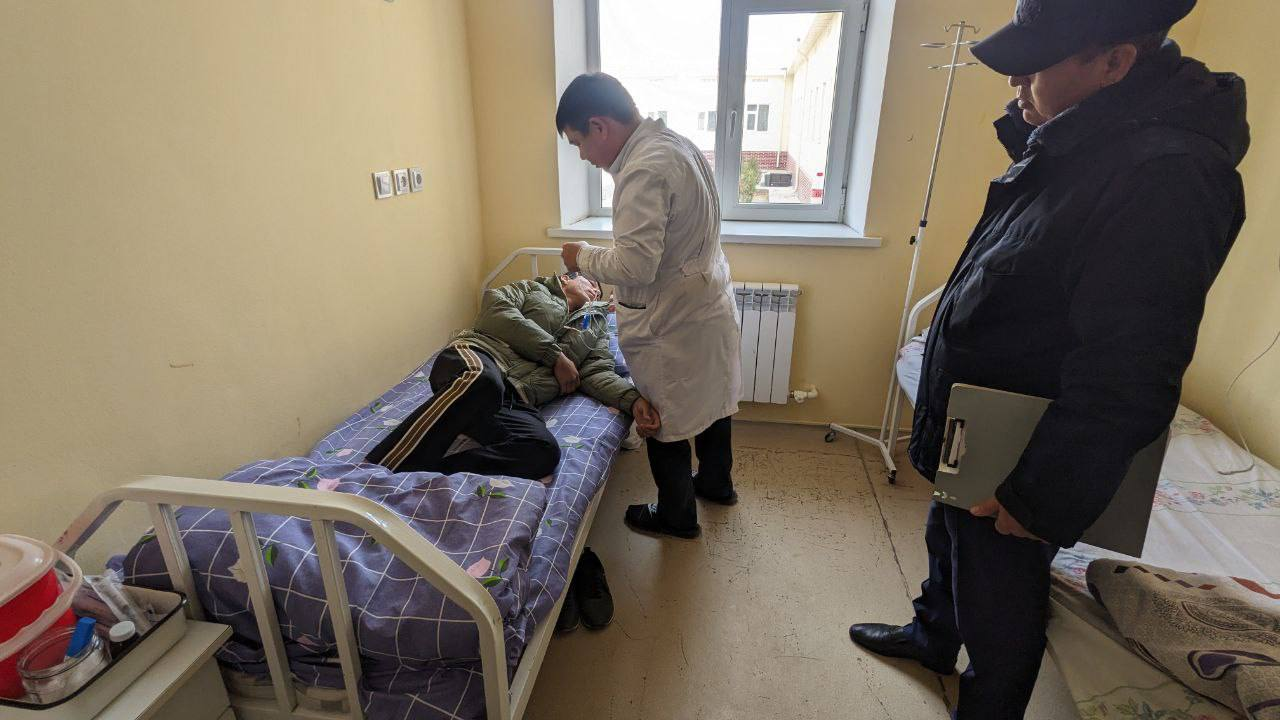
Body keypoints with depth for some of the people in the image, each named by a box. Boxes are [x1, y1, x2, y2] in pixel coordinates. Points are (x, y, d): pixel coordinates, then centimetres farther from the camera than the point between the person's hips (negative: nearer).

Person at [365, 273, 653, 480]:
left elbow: (600, 374, 17)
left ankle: (426, 471, -37)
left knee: (544, 452, -32)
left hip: (513, 401, 3)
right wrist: (554, 355, -1)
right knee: (483, 381, -41)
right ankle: (376, 473, -39)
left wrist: (633, 399, -6)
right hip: (475, 358, -2)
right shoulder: (533, 288, 25)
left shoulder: (595, 328, 34)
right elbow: (495, 307, 4)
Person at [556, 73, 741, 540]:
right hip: (712, 304, 10)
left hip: (670, 325, -9)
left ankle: (677, 516, 30)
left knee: (664, 421, 10)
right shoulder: (678, 144, 6)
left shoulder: (645, 170, -26)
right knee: (712, 398, 24)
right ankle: (717, 483, 46)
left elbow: (635, 266, -30)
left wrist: (583, 257, -13)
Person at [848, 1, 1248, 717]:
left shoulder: (1165, 177, -28)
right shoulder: (1080, 141, 2)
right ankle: (932, 637, 58)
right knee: (949, 545, 31)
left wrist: (1039, 503, -21)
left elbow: (1121, 386, -29)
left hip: (1012, 467, -9)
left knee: (998, 613, 15)